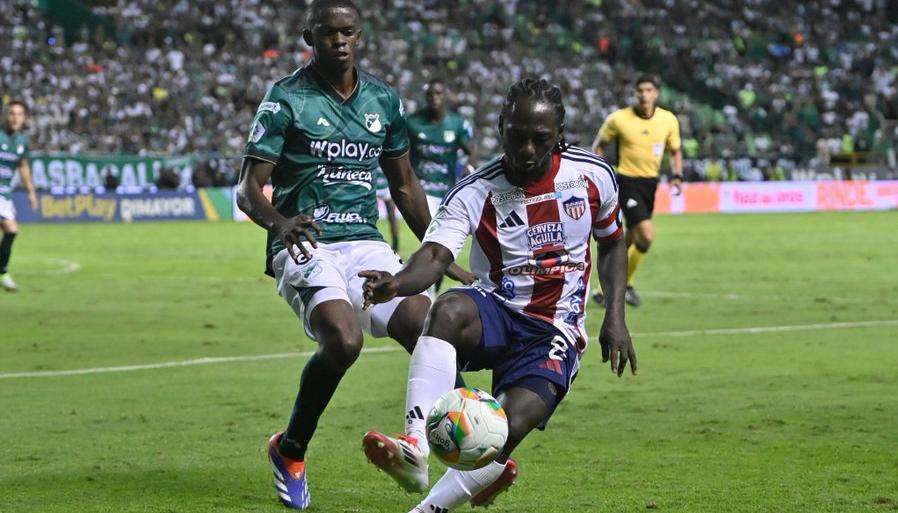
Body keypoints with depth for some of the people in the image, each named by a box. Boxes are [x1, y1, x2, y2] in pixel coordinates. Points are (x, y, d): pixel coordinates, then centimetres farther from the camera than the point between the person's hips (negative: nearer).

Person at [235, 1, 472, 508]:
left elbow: (405, 185, 22)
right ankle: (290, 452, -6)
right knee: (343, 340, -29)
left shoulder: (384, 99, 11)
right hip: (306, 245, -5)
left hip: (365, 243, 5)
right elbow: (249, 189, -8)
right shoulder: (286, 98, -4)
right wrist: (278, 222, -30)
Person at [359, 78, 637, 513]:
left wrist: (615, 317, 3)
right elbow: (435, 254, -26)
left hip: (555, 332, 1)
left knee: (510, 429, -27)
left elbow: (612, 244, 15)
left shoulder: (593, 176, -3)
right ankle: (414, 449, -47)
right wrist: (398, 283, -49)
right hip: (494, 313, 0)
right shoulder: (475, 193, -11)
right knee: (448, 310, -38)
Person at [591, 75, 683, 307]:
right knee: (647, 235, -20)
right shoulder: (619, 119, -10)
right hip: (627, 181, -5)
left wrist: (677, 175, -3)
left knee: (631, 240, 13)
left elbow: (675, 150, 13)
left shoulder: (669, 120, -1)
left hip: (650, 183, 5)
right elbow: (599, 146, 5)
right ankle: (626, 284, 0)